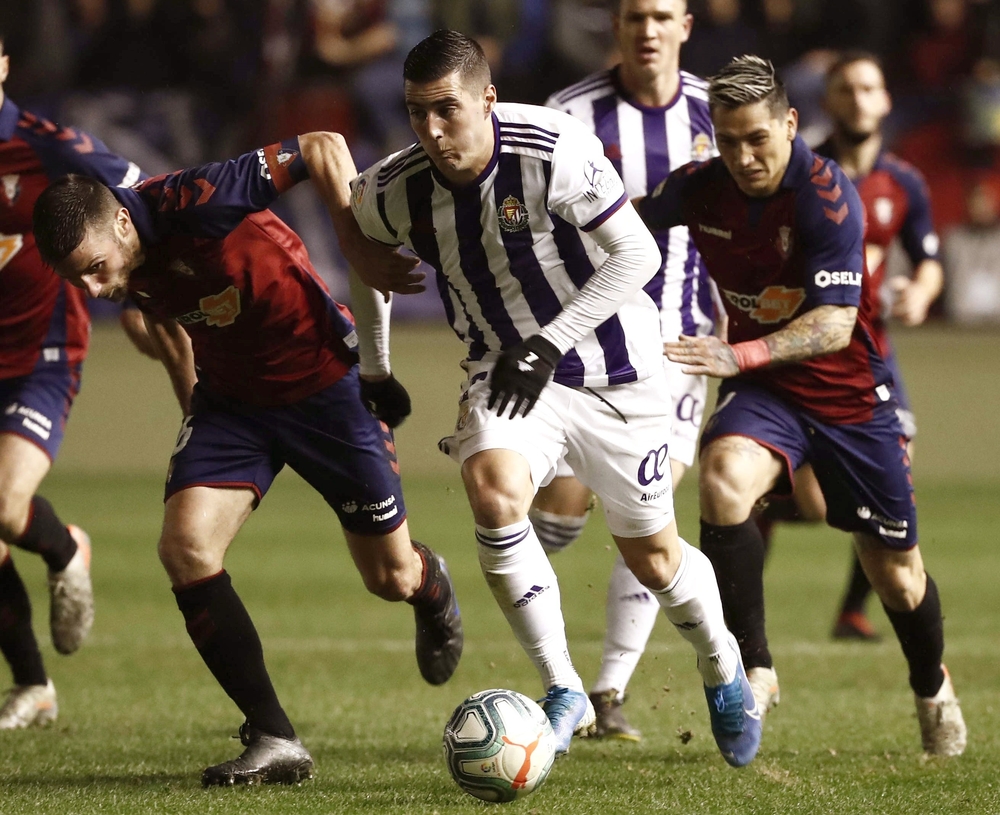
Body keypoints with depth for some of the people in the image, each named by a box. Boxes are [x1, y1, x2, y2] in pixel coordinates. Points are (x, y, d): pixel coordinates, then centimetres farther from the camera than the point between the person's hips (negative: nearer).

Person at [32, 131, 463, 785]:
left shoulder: (197, 205, -33)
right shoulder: (126, 266, -12)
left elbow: (324, 148, -27)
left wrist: (366, 258, -28)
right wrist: (192, 402, 17)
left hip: (324, 383, -5)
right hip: (230, 398, 5)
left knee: (391, 577, 6)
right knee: (185, 550, -16)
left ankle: (433, 591, 47)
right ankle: (274, 740, -8)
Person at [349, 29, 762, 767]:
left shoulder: (554, 153, -27)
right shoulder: (394, 193, -14)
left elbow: (637, 255, -23)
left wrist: (550, 344, -27)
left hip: (611, 370, -2)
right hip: (507, 372, 2)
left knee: (652, 555, 7)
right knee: (493, 492, -28)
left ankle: (724, 673, 40)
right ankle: (563, 693, -16)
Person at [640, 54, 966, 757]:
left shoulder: (828, 197, -25)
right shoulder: (698, 188, -11)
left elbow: (835, 324, -31)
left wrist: (740, 356, -43)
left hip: (851, 392, -2)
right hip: (764, 389, 2)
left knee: (896, 573, 8)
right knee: (723, 480, -31)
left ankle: (933, 689, 40)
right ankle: (753, 668, -20)